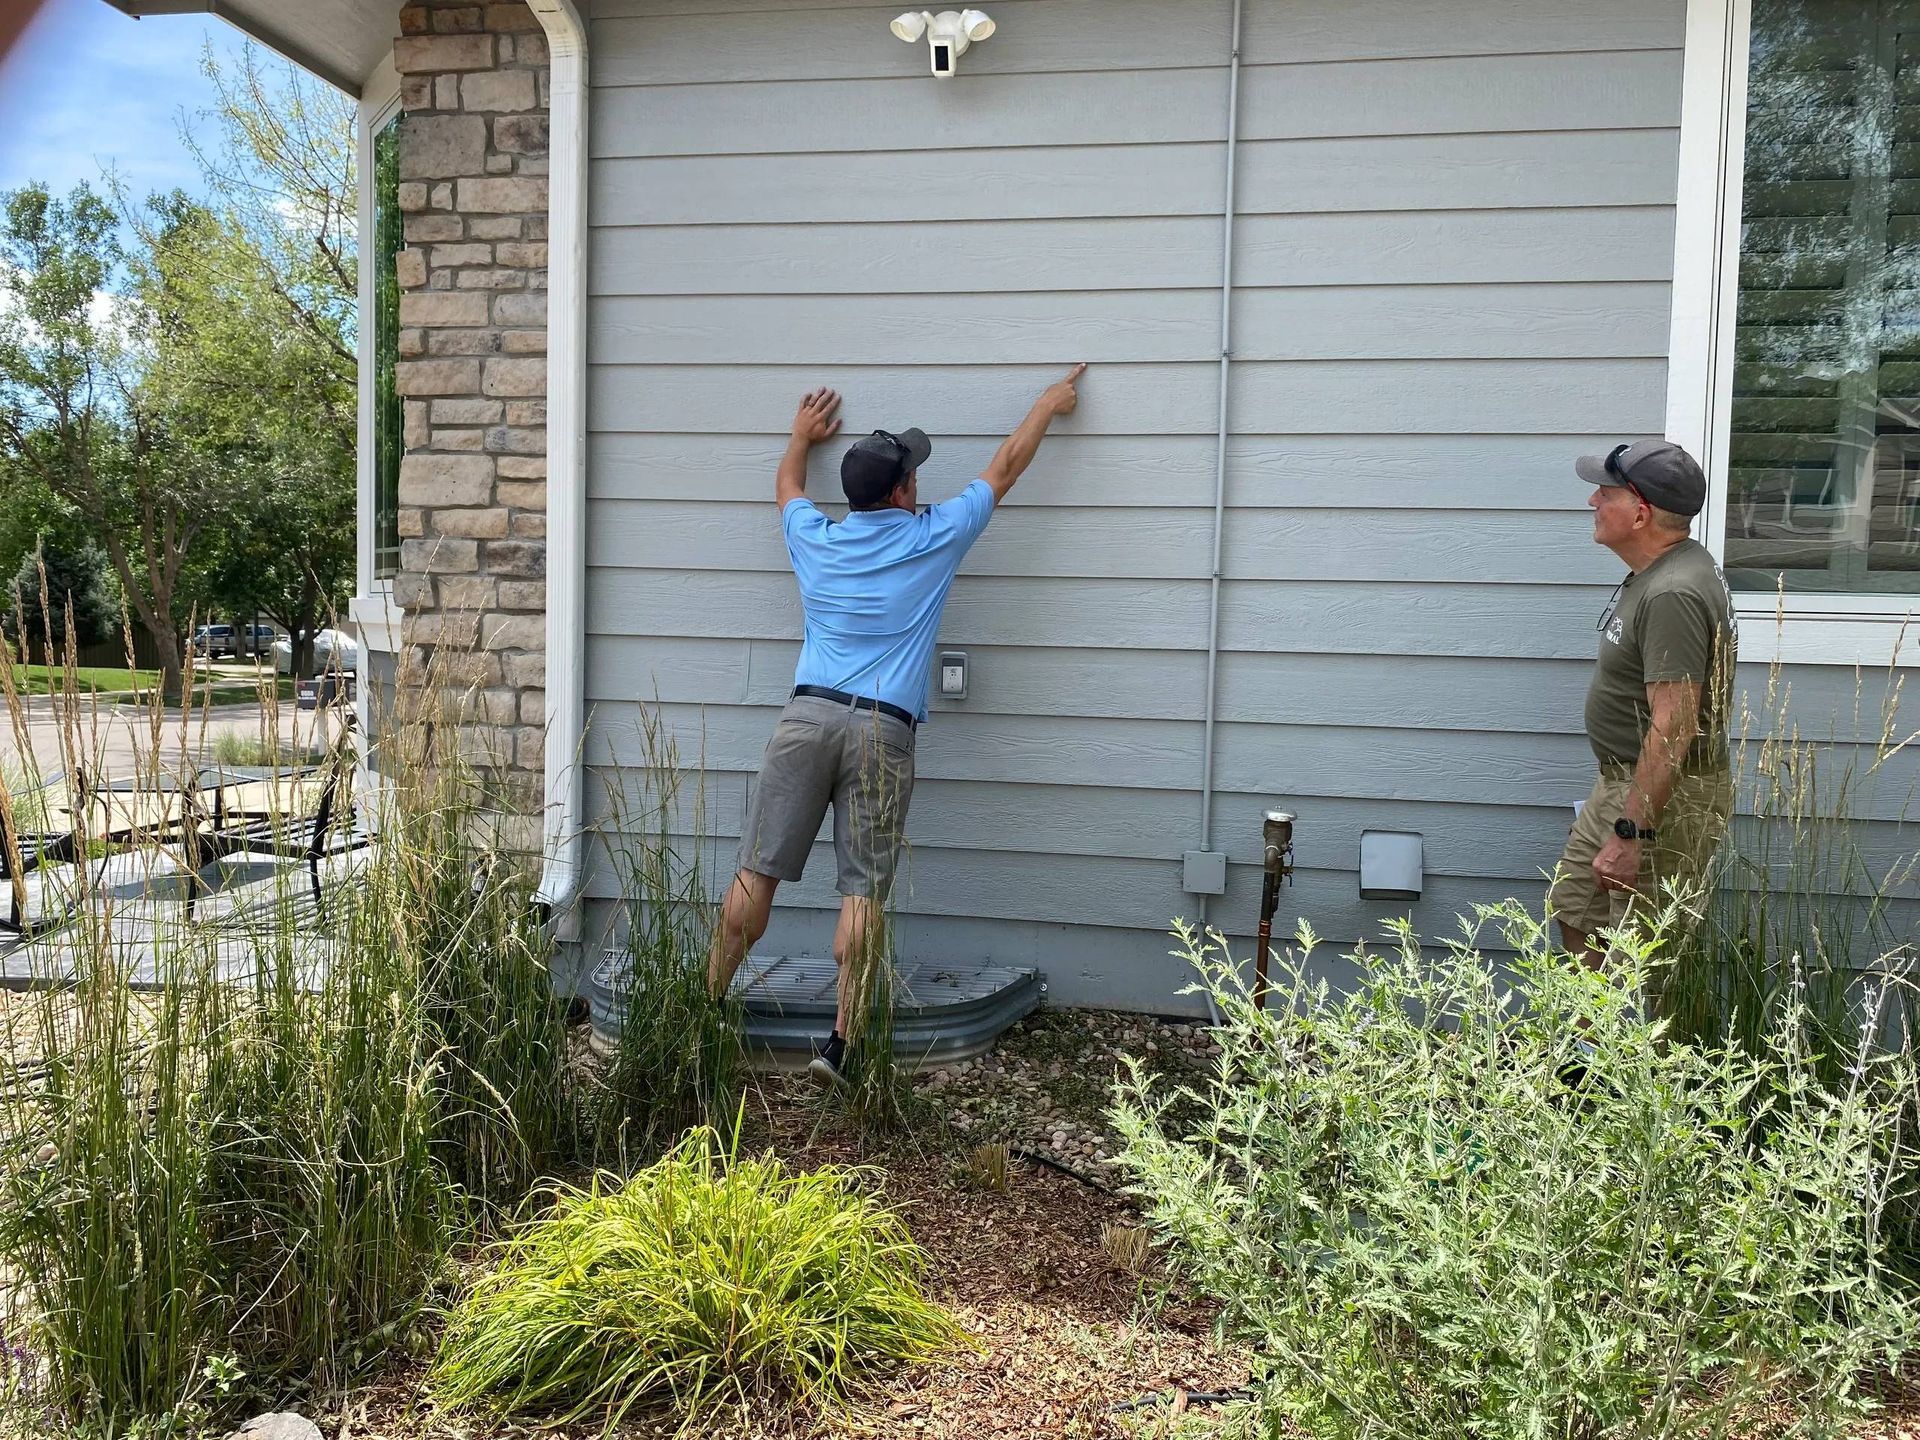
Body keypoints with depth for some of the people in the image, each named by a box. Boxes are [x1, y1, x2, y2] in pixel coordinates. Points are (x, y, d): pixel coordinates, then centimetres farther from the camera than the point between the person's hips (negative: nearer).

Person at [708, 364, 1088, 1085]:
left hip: (807, 716, 3)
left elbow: (787, 484, 36)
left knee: (757, 873, 5)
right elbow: (1003, 468, 18)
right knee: (864, 892, -1)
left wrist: (802, 437, 55)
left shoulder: (816, 540, 12)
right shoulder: (933, 538, 4)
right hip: (883, 733, -3)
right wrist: (1048, 405, 33)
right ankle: (840, 1043, -1)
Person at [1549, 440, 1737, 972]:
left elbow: (1673, 728, -29)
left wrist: (1631, 833, -28)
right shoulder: (1653, 573, 9)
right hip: (1622, 785, 11)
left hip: (1666, 799, -11)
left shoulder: (1673, 595, -25)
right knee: (1574, 908, 20)